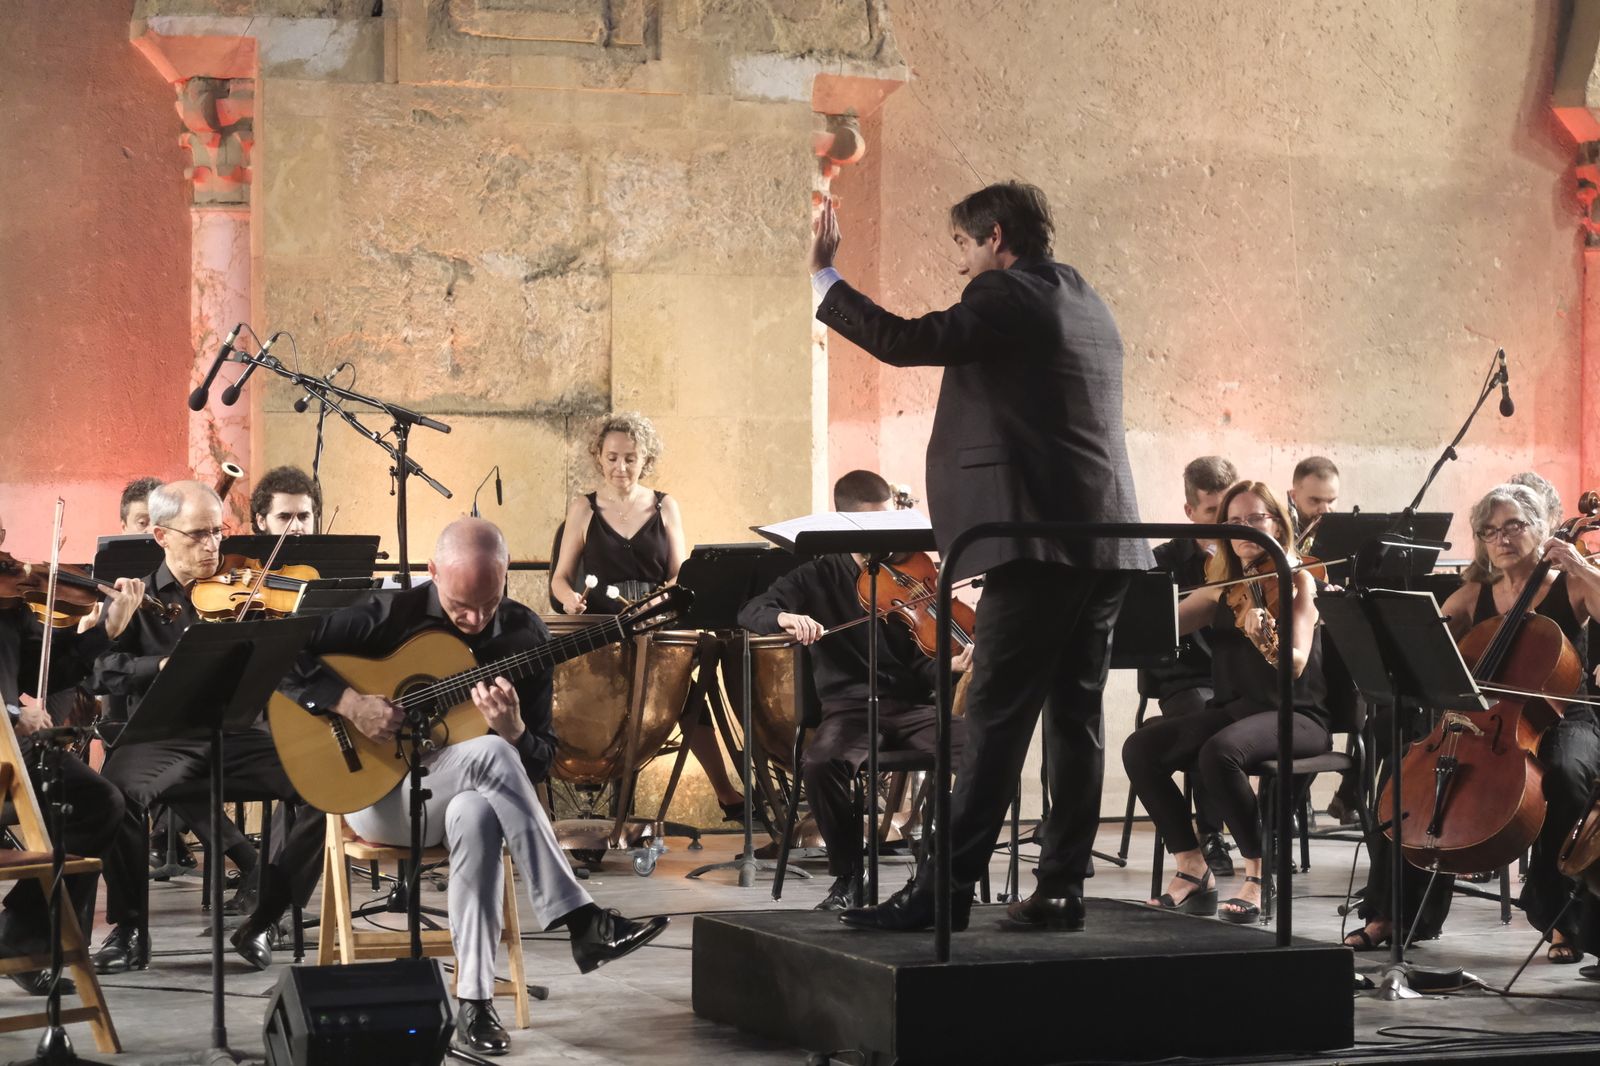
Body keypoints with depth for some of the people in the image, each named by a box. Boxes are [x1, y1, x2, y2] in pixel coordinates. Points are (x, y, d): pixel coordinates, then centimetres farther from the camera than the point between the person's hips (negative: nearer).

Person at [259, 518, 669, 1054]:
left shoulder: (523, 634, -1)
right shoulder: (390, 616, -10)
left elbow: (541, 760, 0)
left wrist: (513, 731, -23)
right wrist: (348, 702, -23)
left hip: (463, 796, 3)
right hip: (379, 795, -3)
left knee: (476, 814, -37)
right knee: (488, 754, -33)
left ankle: (474, 1001, -33)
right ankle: (580, 921, -34)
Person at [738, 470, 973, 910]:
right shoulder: (820, 575, 8)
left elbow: (921, 671, 1)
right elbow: (750, 613, -1)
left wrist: (952, 665, -22)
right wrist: (785, 617, -23)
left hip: (911, 707, 1)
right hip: (849, 708, -1)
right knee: (820, 763, -35)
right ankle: (849, 875, -13)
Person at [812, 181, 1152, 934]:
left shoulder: (1004, 298, -7)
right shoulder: (1088, 305, 20)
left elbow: (903, 340, -17)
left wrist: (822, 276, -8)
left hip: (1040, 538, -8)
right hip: (1106, 539, 8)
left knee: (996, 719, -9)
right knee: (1076, 716, 8)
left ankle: (946, 890, -9)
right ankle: (1061, 887, 9)